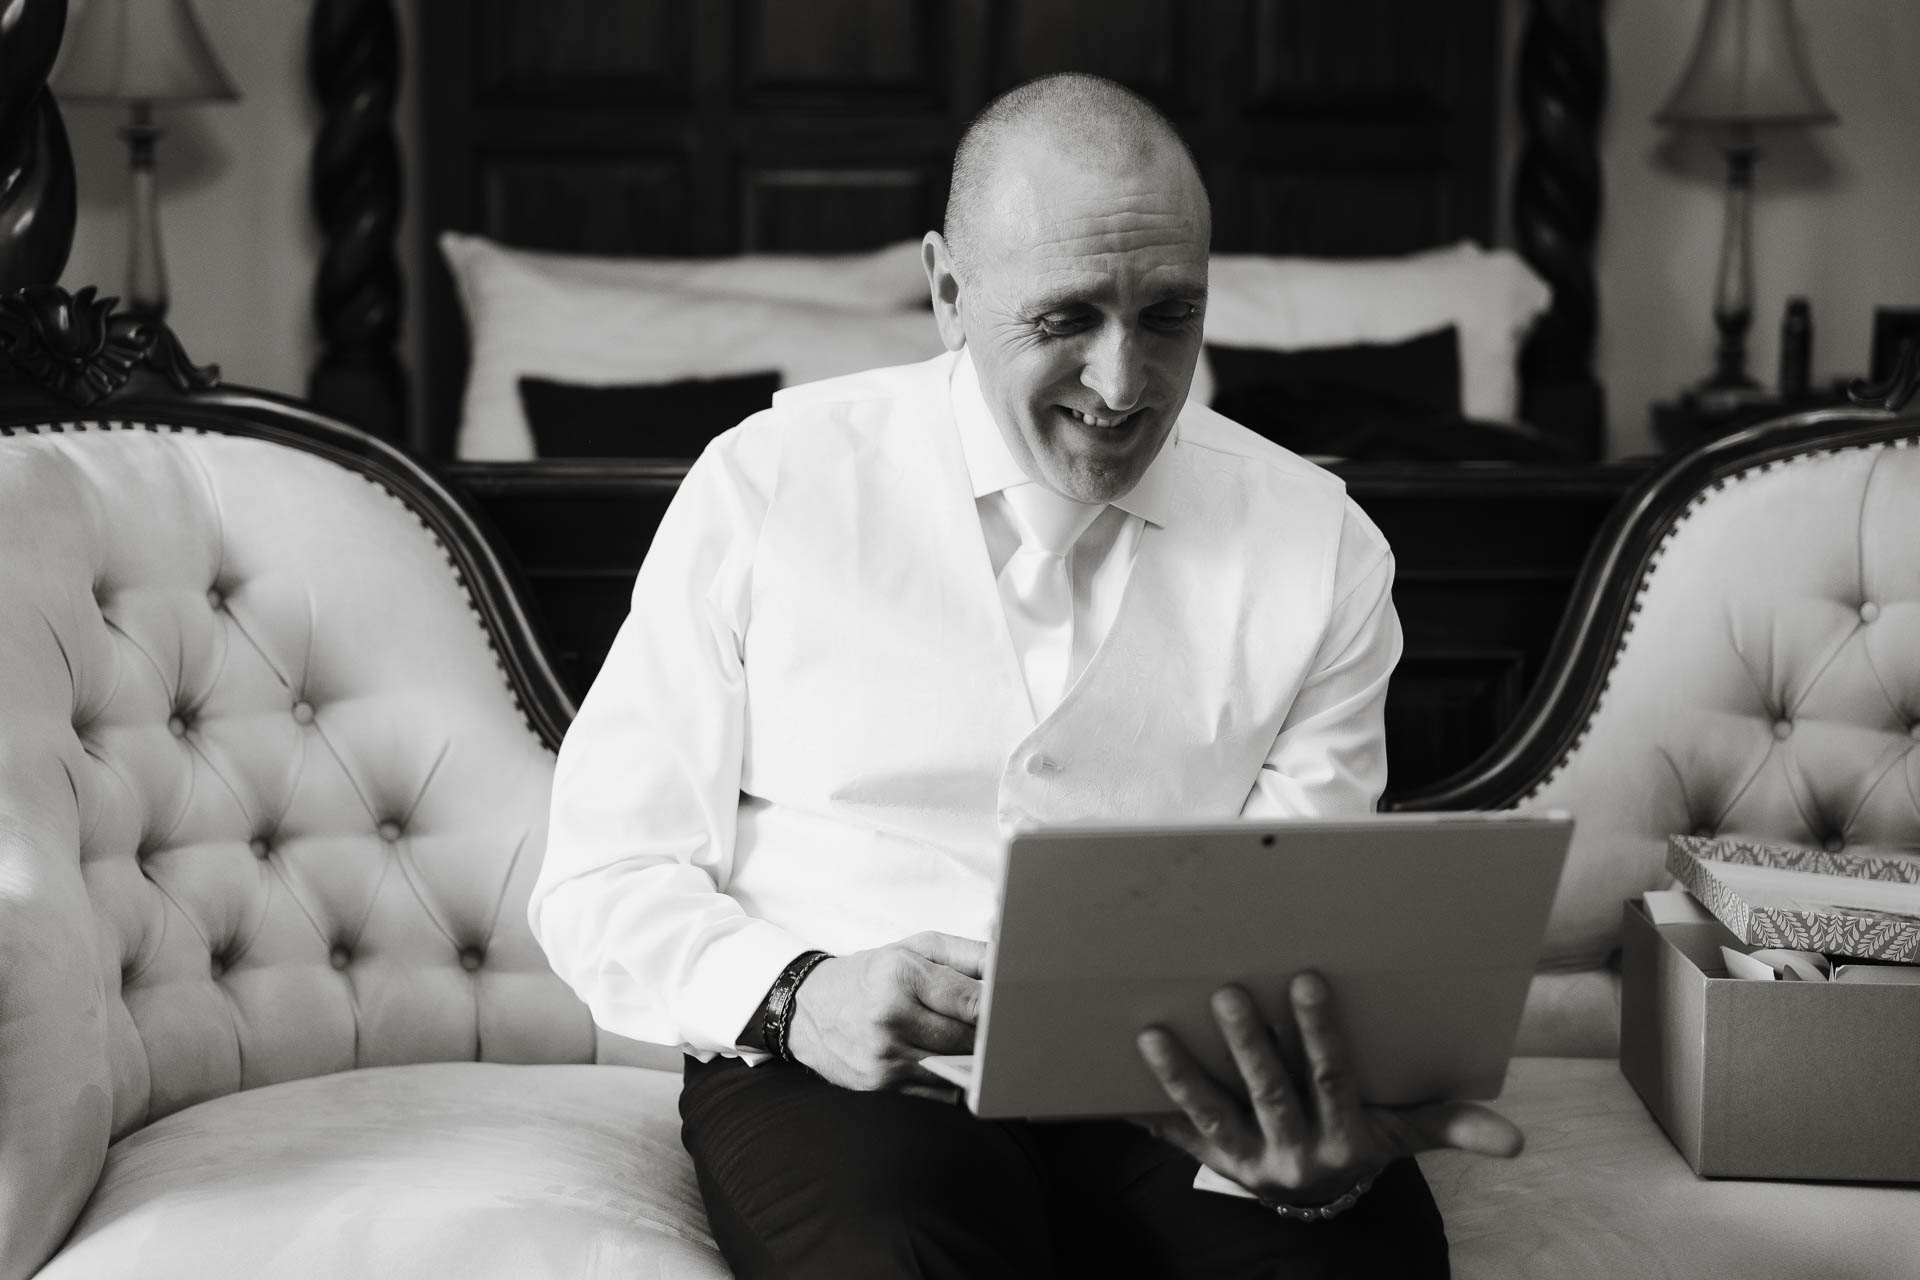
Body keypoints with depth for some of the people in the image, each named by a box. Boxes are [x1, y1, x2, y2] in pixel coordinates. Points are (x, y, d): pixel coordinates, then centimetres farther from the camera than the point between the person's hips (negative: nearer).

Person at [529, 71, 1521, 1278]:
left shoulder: (1322, 547, 4)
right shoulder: (767, 487, 0)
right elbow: (603, 880, 3)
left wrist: (1320, 1141, -27)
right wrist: (796, 997, -18)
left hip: (1177, 1087, 2)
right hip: (843, 1074, -1)